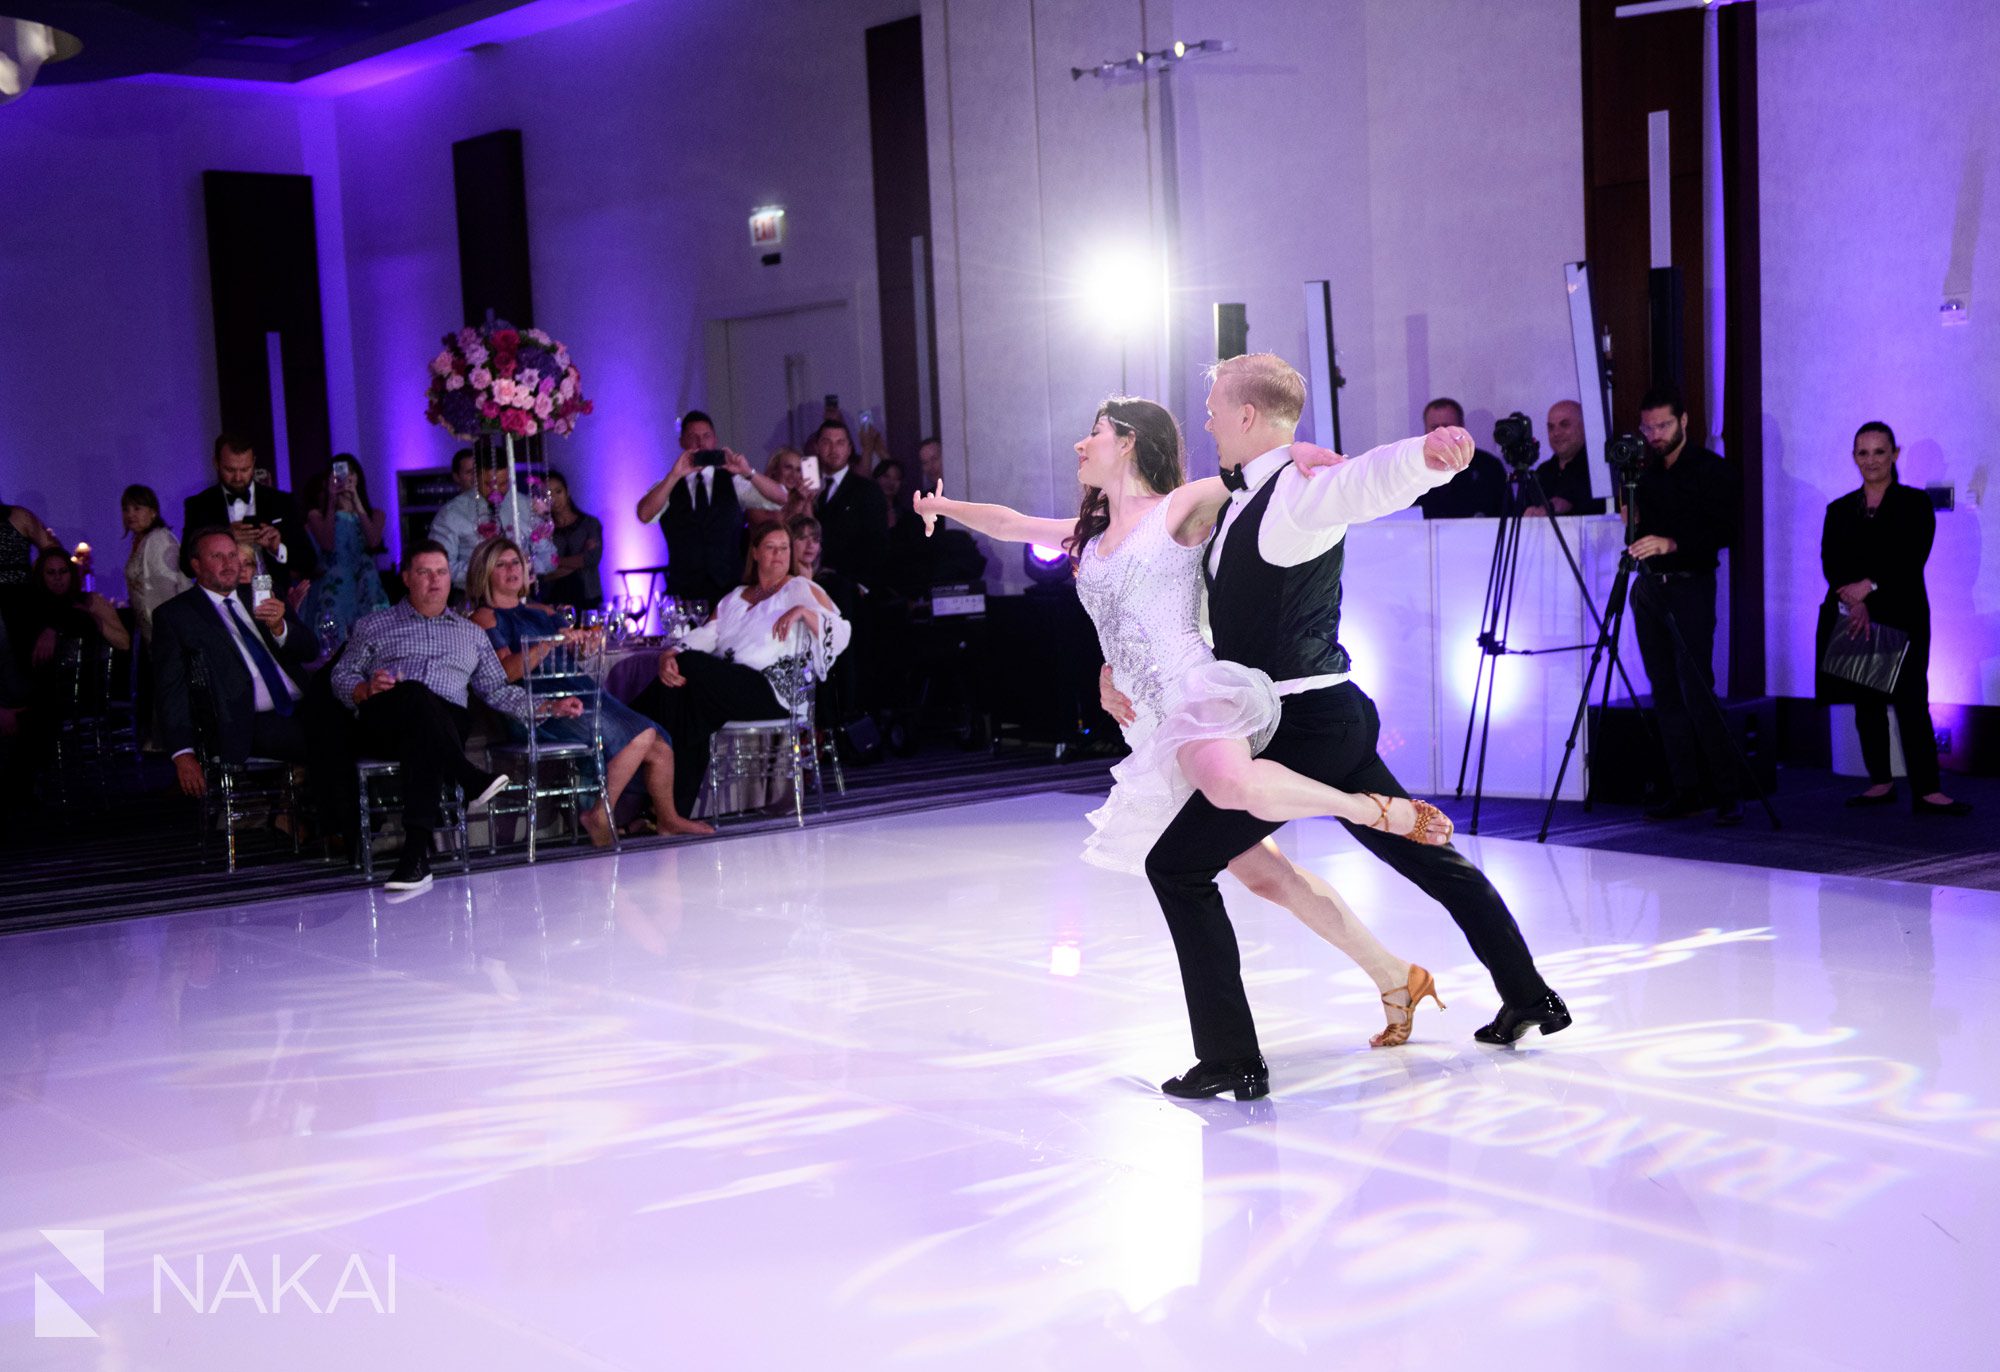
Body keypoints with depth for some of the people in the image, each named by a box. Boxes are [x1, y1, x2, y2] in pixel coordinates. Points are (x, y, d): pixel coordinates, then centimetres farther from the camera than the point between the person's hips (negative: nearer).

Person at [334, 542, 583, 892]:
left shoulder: (471, 634, 30)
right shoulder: (373, 625, 25)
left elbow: (497, 689, 25)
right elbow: (342, 676, 16)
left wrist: (551, 707, 11)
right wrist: (367, 689, -7)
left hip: (445, 728, 1)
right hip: (382, 728, -1)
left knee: (421, 740, -38)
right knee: (416, 694, -38)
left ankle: (417, 850, -49)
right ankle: (470, 779, -40)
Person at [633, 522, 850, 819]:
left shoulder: (803, 590, 17)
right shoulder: (735, 597, 31)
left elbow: (840, 635, 3)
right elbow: (706, 635, 14)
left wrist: (804, 612, -11)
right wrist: (669, 656, -5)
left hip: (770, 691, -5)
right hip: (723, 685, 5)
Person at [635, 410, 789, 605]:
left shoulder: (733, 482, 10)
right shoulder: (668, 486, 8)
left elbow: (782, 499, 0)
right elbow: (645, 515, -11)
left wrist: (748, 473, -16)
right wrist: (675, 475, -20)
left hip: (731, 589, 1)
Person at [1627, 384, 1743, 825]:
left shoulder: (1711, 470, -4)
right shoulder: (1646, 473, 13)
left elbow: (1724, 533, -12)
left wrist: (1671, 543, -23)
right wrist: (1632, 521, -3)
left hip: (1690, 587, -6)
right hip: (1649, 587, 6)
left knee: (1696, 692, -13)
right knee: (1666, 694, 3)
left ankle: (1726, 793, -9)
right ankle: (1686, 791, 5)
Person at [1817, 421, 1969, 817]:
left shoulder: (1914, 503, 4)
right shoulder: (1839, 510, 13)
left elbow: (1911, 560, -8)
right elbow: (1830, 563, -1)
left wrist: (1869, 586, -18)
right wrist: (1854, 601, -18)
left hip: (1901, 616, -3)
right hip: (1852, 617, 3)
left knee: (1910, 701, -10)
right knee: (1866, 703, 6)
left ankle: (1926, 791, -14)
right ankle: (1881, 783, 14)